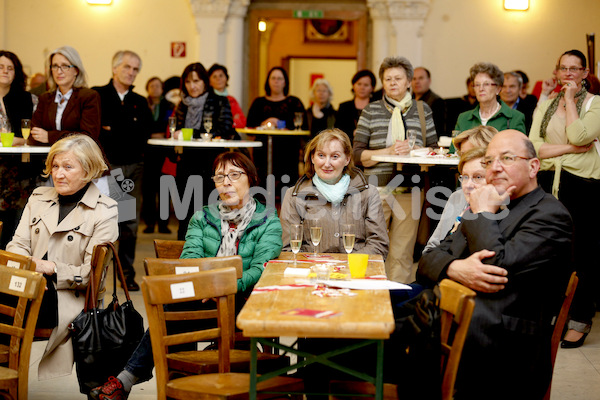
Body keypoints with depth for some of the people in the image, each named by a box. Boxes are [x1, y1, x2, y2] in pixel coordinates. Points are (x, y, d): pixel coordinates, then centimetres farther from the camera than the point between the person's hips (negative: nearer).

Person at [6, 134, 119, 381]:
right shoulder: (38, 198, 20)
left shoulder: (105, 211, 3)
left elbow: (92, 274, -3)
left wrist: (50, 268, -16)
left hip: (69, 297, -4)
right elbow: (18, 244, 14)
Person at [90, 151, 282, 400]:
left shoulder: (268, 222, 7)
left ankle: (127, 379, -28)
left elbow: (262, 268, -8)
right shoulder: (202, 218, 18)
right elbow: (189, 258, 2)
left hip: (245, 302, -3)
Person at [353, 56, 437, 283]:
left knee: (402, 254, -1)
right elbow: (357, 155, 2)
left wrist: (412, 150, -7)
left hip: (409, 190, 1)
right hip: (377, 189, -1)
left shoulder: (423, 110, 12)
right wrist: (389, 151, -11)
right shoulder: (370, 112, 7)